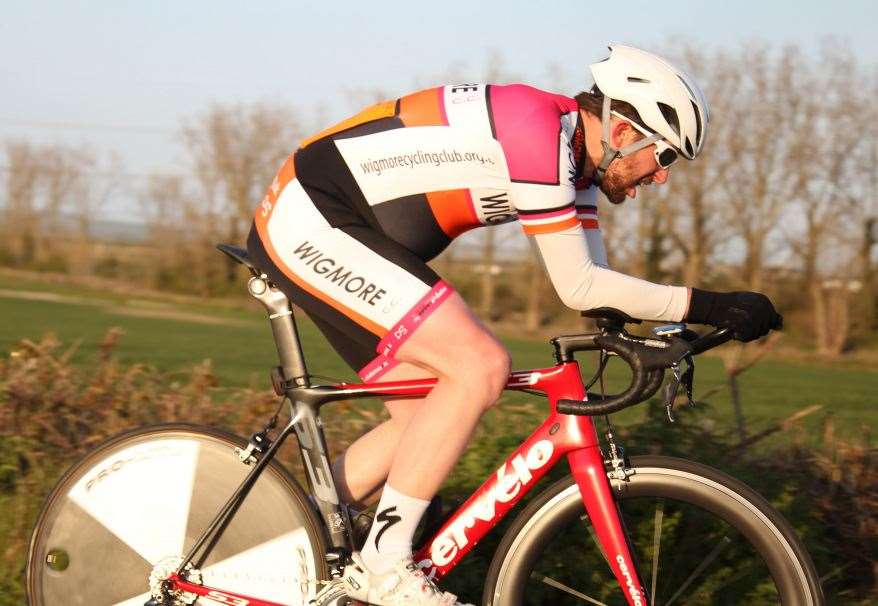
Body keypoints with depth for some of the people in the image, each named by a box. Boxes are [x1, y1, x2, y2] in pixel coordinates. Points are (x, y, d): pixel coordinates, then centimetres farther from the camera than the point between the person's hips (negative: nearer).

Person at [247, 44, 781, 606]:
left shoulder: (573, 155, 8)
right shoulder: (538, 125, -21)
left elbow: (594, 285, 9)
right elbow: (578, 287, -21)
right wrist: (704, 305, -19)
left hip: (328, 232, 10)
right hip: (311, 224, -10)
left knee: (426, 420, 9)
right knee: (480, 365, -19)